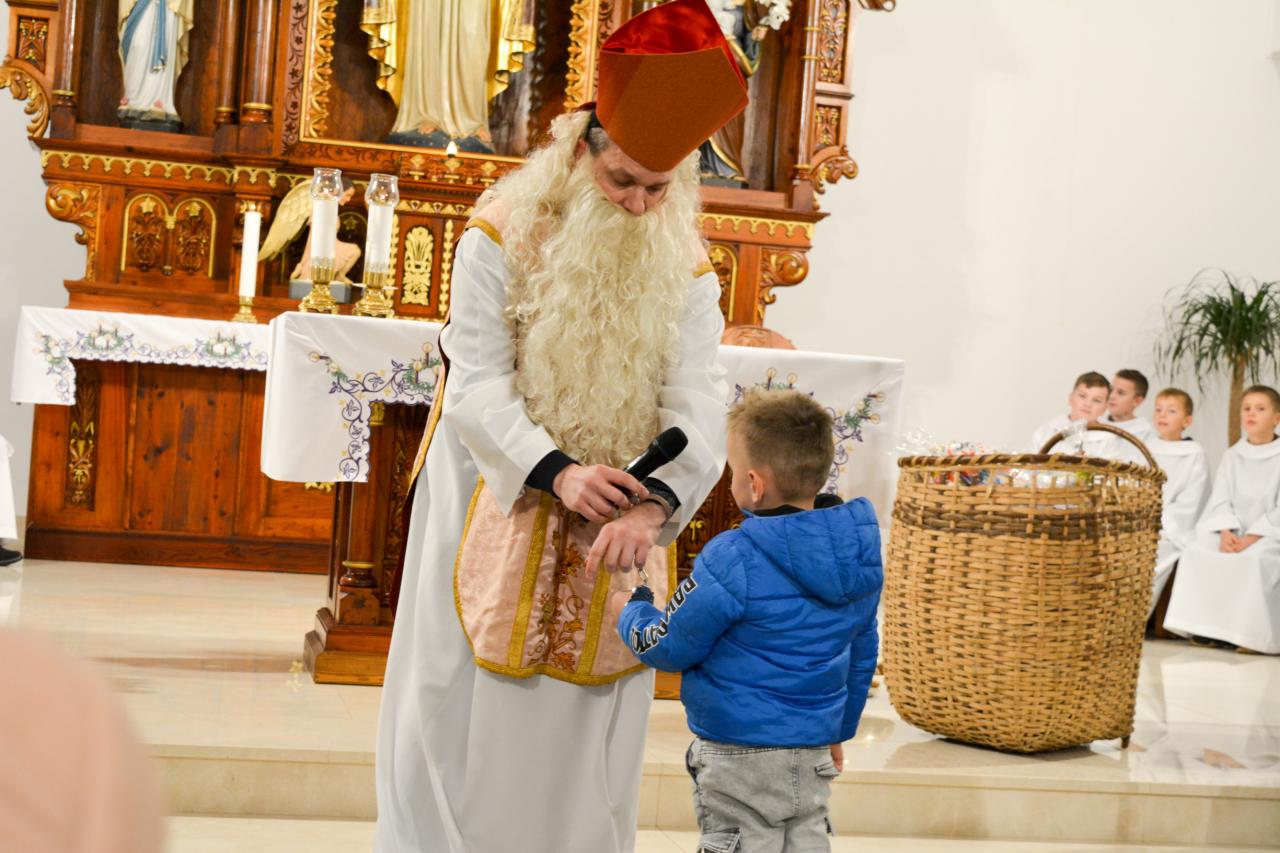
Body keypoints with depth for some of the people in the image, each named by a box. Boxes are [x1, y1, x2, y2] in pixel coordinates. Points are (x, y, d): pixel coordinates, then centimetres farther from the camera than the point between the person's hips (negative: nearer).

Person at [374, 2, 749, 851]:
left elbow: (700, 403, -14)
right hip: (496, 510, -2)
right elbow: (477, 380, -13)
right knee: (469, 711, 6)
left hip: (615, 524, 2)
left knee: (582, 729, 10)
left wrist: (654, 504, -32)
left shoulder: (687, 269, -3)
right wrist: (555, 471, -28)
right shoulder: (503, 232, -10)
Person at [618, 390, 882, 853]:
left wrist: (633, 609, 11)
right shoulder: (861, 553, 0)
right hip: (814, 755, 7)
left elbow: (666, 648, -9)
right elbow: (861, 655, 13)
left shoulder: (732, 562, -21)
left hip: (740, 759, -6)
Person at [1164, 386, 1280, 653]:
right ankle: (1206, 628, -21)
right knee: (1197, 552, -21)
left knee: (1255, 559, -35)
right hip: (1233, 532, 4)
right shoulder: (1232, 455, 13)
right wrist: (1226, 532, -16)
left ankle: (1253, 633, -28)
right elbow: (1220, 500, 4)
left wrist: (1252, 538, -20)